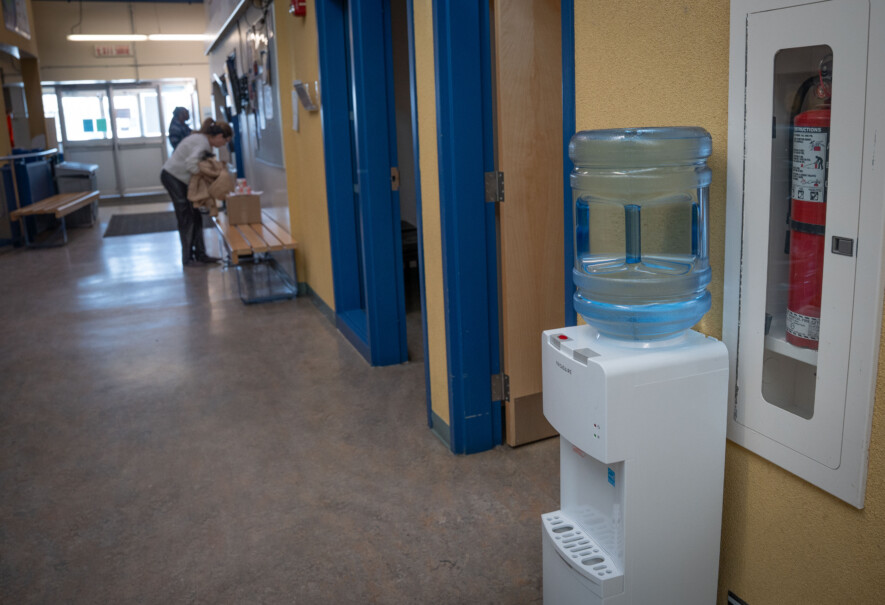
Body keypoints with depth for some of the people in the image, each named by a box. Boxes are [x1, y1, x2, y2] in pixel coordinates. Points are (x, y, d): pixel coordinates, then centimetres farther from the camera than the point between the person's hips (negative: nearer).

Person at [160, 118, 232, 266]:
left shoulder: (203, 140, 10)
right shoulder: (203, 143, -21)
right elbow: (191, 162, -34)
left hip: (180, 179, 10)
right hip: (173, 177, -10)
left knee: (195, 217, 8)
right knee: (186, 218, -6)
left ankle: (200, 254, 13)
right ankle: (187, 258, 0)